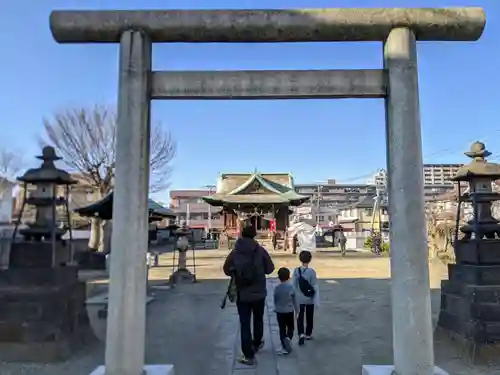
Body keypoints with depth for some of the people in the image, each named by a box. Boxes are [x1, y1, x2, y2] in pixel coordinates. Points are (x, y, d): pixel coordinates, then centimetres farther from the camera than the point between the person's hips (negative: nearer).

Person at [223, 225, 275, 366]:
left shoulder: (234, 253, -7)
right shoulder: (260, 250, -10)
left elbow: (226, 270, 0)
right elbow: (270, 269, -3)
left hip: (242, 294, -1)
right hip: (259, 293, 1)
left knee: (244, 324, 7)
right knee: (258, 319, 24)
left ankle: (248, 356, 8)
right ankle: (257, 343, 42)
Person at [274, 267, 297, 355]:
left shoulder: (277, 288, -9)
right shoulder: (291, 287, -11)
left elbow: (275, 300, 2)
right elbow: (294, 300, -3)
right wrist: (297, 310, 10)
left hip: (279, 312, 1)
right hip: (290, 311, -1)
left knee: (282, 329, 8)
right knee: (290, 327, 16)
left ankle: (285, 348, 7)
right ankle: (288, 338, -12)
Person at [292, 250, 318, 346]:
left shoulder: (296, 270, -10)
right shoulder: (312, 271, -15)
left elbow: (294, 285, -5)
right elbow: (315, 286, -12)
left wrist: (294, 297, 6)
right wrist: (316, 300, -5)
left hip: (299, 299, 1)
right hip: (310, 299, -1)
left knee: (300, 317, 8)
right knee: (309, 317, 17)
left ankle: (301, 334, -9)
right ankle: (308, 334, 29)